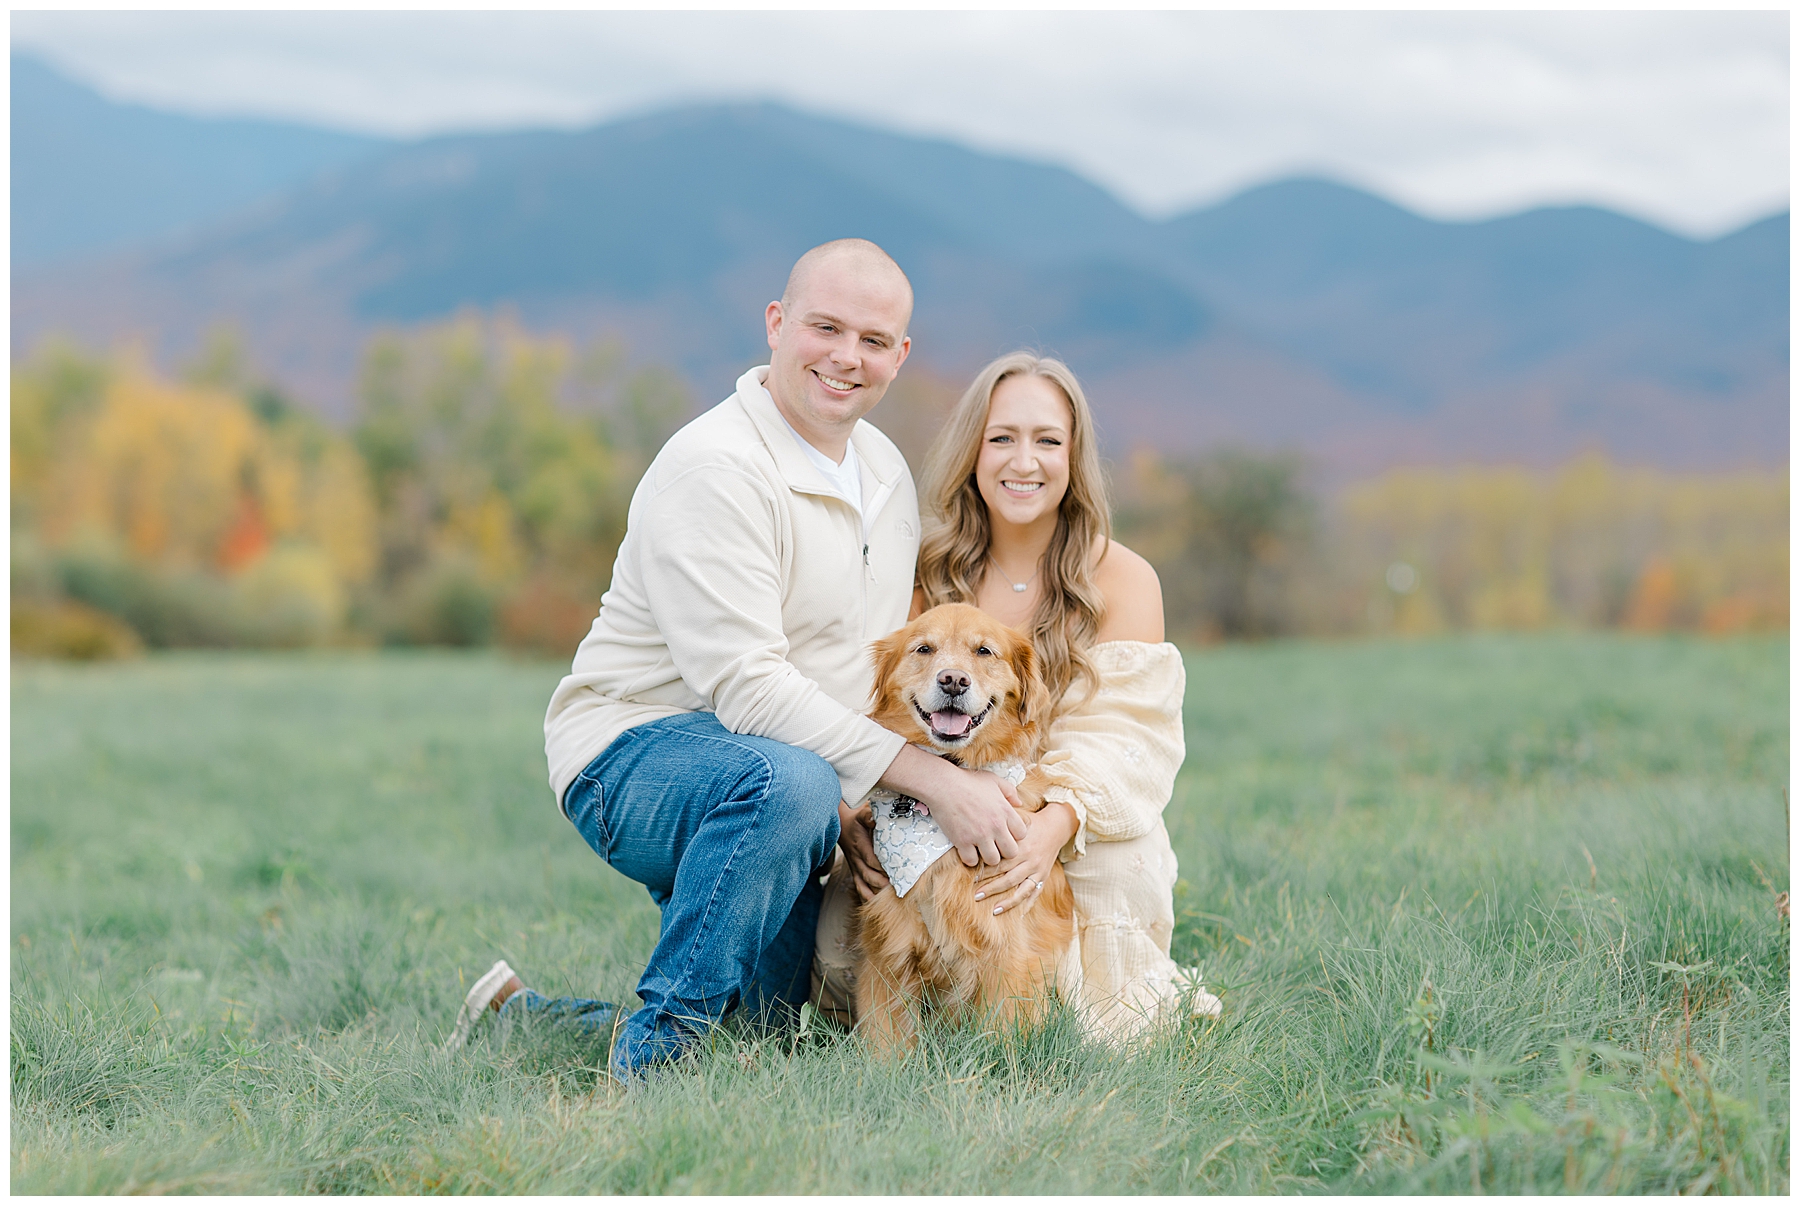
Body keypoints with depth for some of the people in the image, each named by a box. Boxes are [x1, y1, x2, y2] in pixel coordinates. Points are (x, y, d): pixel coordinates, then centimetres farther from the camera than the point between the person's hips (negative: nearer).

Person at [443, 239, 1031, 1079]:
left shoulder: (888, 471, 9)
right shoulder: (712, 467, -20)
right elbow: (744, 685, -27)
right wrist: (932, 778, -30)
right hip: (631, 753, -9)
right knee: (789, 782, -40)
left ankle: (532, 1018, 22)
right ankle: (653, 1050, -25)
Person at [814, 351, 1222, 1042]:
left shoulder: (1122, 580, 0)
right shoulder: (927, 573, 6)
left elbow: (1124, 737, -10)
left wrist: (1056, 823, -32)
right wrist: (852, 819, -21)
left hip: (1080, 841, -1)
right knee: (844, 954, -27)